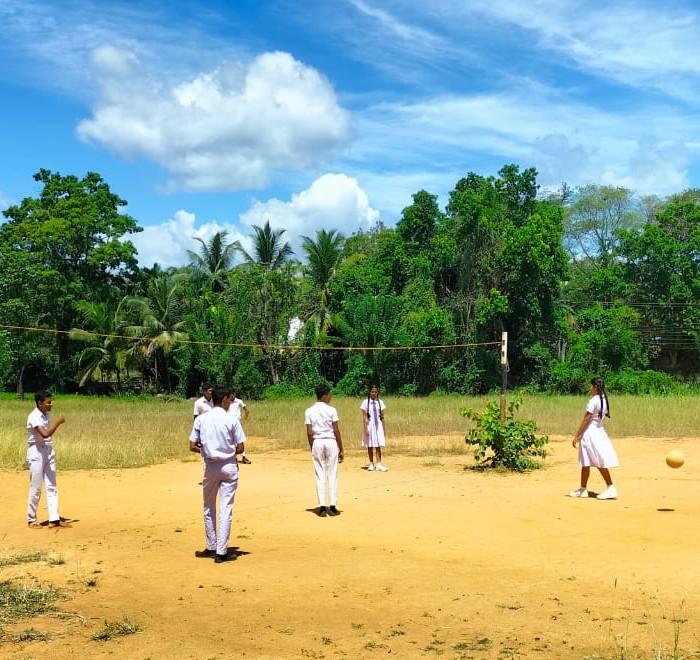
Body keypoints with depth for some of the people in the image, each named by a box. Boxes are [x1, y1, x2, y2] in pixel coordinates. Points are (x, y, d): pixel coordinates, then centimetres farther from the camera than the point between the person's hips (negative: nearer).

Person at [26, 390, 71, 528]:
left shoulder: (45, 415, 8)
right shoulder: (34, 417, -18)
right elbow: (45, 434, -32)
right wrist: (58, 422, -25)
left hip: (48, 451, 8)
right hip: (36, 452, -8)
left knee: (51, 487, 5)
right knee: (36, 488, 0)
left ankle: (54, 519, 6)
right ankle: (31, 520, 13)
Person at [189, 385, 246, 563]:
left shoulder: (200, 419, -1)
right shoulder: (232, 420, -8)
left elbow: (193, 446, -1)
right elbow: (240, 448, -6)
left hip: (210, 466, 2)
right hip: (229, 466, -2)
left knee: (209, 508, 17)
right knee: (226, 509, 0)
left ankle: (211, 547, 24)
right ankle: (221, 552, -1)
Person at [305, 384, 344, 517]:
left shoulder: (309, 411, 1)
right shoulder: (331, 410, -6)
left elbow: (309, 433, -1)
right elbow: (336, 431, -7)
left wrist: (312, 449, 8)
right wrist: (341, 450, -1)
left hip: (317, 443, 2)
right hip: (331, 442, -2)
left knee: (320, 476, 6)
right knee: (332, 475, 5)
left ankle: (322, 507, 4)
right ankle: (332, 507, 5)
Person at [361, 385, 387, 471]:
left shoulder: (380, 402, 4)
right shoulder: (366, 402, -2)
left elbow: (382, 416, 8)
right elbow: (364, 416, -3)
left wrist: (383, 428, 5)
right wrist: (365, 428, -10)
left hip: (378, 425, 1)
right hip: (369, 425, -1)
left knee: (378, 446, -4)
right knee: (370, 446, 6)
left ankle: (379, 464, -5)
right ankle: (371, 464, 14)